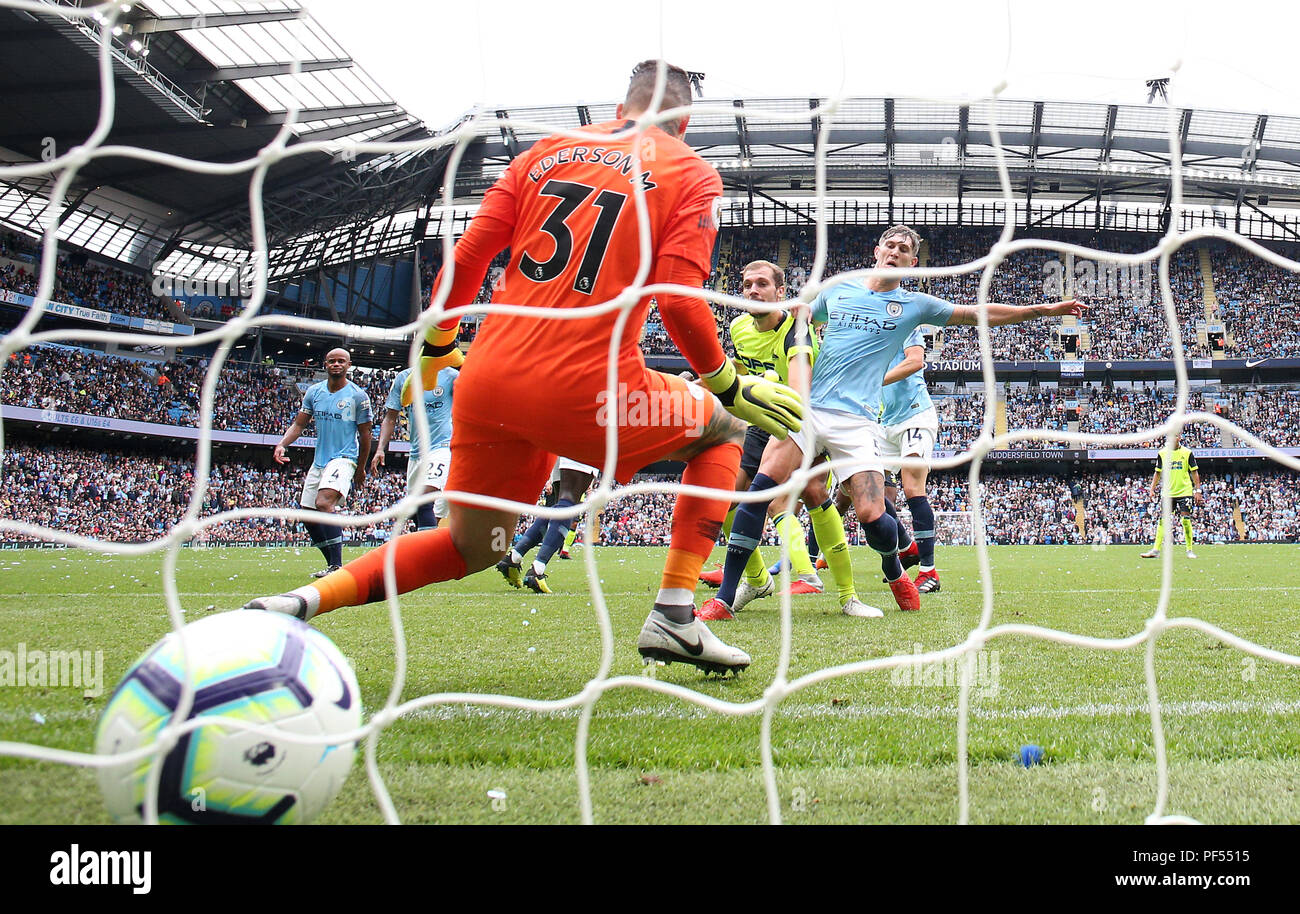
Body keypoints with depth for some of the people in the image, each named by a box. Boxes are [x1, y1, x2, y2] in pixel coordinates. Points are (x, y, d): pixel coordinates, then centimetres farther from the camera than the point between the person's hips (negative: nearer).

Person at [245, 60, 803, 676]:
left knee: (469, 546, 24)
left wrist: (435, 348, 25)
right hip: (584, 390, -5)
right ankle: (673, 614, 8)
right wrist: (729, 385, 6)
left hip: (487, 379, 5)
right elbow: (679, 300, -8)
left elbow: (466, 258, 12)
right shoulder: (693, 175, 6)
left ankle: (300, 602, 5)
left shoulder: (548, 150, 18)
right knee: (723, 430, 22)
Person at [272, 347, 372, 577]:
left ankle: (337, 567, -29)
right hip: (319, 461, 7)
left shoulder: (357, 396, -5)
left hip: (344, 458, -7)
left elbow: (364, 435, 2)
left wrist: (360, 468, 7)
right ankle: (333, 564, 22)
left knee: (324, 503, -29)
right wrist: (282, 444, -7)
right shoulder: (314, 392, 8)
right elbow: (299, 424, 11)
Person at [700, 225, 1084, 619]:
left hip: (856, 420, -1)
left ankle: (894, 572, 24)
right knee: (763, 485, -20)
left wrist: (1042, 309, 9)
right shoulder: (837, 290, 15)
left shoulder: (914, 305, 11)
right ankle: (724, 597, -17)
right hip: (808, 407, 1)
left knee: (872, 516, -14)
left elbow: (981, 314, 12)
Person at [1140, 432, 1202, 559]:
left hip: (1185, 492, -2)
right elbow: (1157, 472, 13)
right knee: (1162, 520, -3)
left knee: (1186, 520, -4)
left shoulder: (1187, 453, 1)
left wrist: (1197, 491, -2)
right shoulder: (1162, 454, 6)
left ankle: (1189, 550, 6)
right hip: (1168, 493, 2)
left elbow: (1194, 472, 3)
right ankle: (1156, 550, -2)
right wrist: (1152, 489, 5)